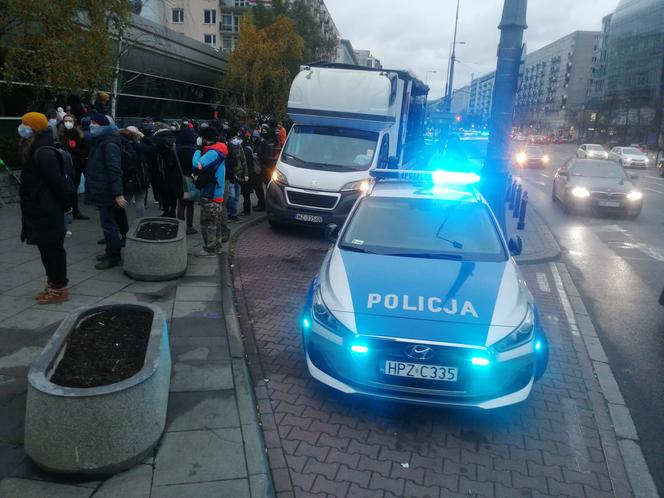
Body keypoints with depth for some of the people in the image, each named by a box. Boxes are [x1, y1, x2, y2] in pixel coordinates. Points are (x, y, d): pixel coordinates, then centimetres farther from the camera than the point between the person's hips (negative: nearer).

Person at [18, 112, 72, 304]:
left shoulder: (43, 153, -19)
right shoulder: (35, 150, 12)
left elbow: (57, 182, -21)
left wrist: (66, 204, -13)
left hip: (47, 212, -10)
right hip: (40, 210, 10)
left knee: (52, 248, -2)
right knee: (47, 247, 15)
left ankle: (59, 288, 6)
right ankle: (53, 283, 26)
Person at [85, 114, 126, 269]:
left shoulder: (109, 144, -16)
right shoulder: (98, 142, 15)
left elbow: (115, 169, -23)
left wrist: (118, 193, -27)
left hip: (106, 191, -10)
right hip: (102, 190, 10)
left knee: (108, 224, -5)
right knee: (109, 223, 16)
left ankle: (113, 257, 3)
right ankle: (110, 252, 26)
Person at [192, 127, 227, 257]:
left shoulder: (212, 152, -19)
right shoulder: (217, 151, 13)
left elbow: (197, 165, -32)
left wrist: (197, 150, -18)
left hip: (210, 196, -10)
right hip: (217, 194, 10)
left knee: (207, 223, -2)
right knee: (215, 223, 17)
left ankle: (210, 249, 5)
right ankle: (216, 246, 27)